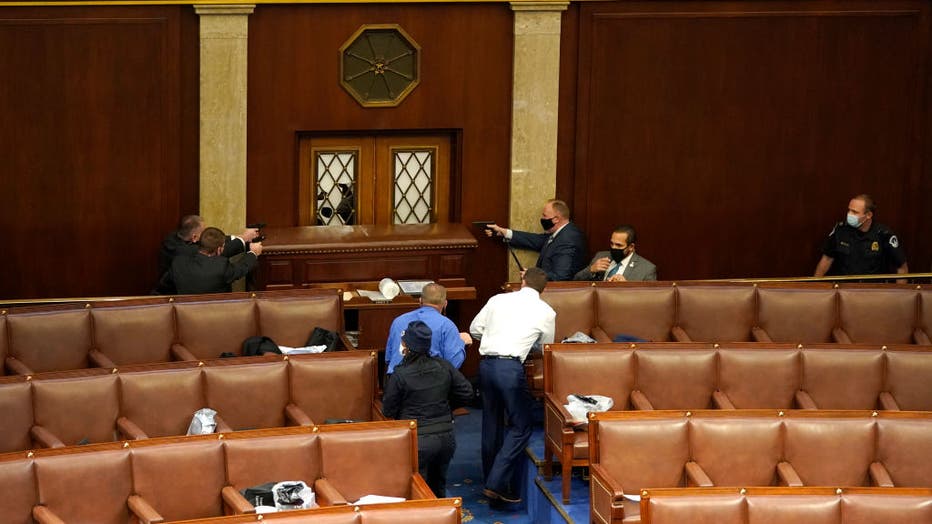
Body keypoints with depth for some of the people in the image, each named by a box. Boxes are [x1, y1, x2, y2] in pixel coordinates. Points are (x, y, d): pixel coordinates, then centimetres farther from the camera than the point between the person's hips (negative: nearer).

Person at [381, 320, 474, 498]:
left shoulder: (400, 375, -14)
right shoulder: (444, 367, -2)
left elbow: (388, 411, -5)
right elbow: (466, 393, 5)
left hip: (417, 442, -5)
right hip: (446, 438, 5)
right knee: (438, 488, 22)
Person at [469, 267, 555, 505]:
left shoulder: (498, 300, 12)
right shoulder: (546, 312, 5)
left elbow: (475, 329, 16)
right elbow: (546, 347, 16)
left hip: (486, 363, 5)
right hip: (511, 367, -5)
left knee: (492, 422, 18)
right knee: (520, 427, 4)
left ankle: (491, 479, 28)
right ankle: (497, 484, -7)